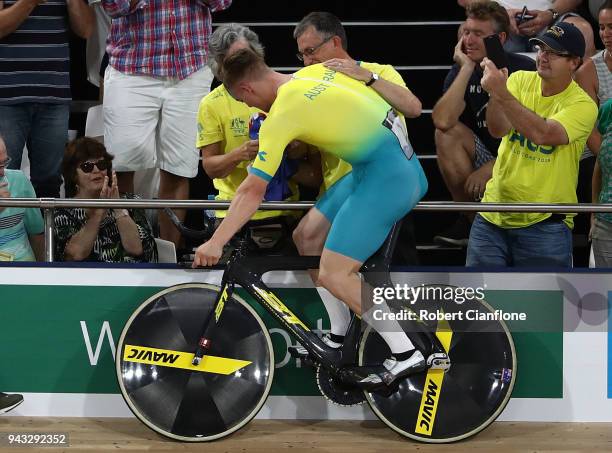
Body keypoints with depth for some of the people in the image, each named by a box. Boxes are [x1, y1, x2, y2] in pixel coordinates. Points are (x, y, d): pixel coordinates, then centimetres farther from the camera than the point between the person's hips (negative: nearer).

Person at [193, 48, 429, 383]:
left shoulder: (281, 115, -13)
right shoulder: (318, 70, 7)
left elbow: (252, 191, -12)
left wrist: (216, 242, -9)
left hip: (385, 176, -10)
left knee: (333, 275, -10)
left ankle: (406, 355, -7)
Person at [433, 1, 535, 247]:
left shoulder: (524, 69, -12)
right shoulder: (459, 72, -2)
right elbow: (443, 122, -23)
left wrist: (491, 167, -18)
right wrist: (467, 68, -21)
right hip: (485, 157, 5)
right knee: (447, 134, -21)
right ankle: (470, 219, -11)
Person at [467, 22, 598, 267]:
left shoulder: (583, 105, -11)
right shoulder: (520, 80, 2)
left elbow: (542, 134, -29)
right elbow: (497, 130, -12)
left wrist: (501, 92, -33)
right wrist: (494, 92, -31)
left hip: (545, 226, -4)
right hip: (492, 217, 4)